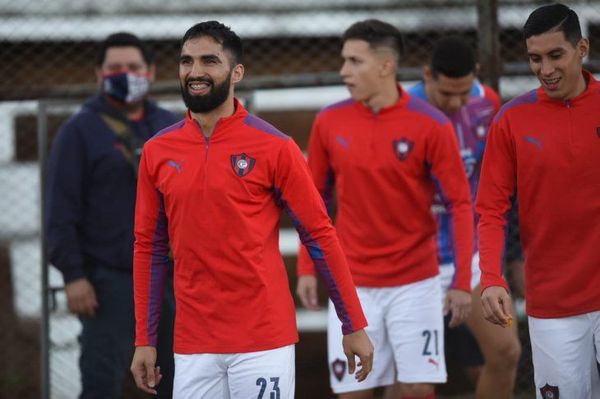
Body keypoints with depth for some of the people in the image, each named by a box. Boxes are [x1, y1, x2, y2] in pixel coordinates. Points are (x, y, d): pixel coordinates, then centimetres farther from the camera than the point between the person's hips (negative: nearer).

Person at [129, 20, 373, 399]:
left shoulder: (274, 147, -4)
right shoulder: (158, 152, 6)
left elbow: (320, 236, -2)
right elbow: (150, 247, 12)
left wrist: (355, 326, -3)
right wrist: (145, 340, 8)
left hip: (264, 341, -3)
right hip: (193, 348, 3)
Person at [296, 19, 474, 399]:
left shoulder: (430, 125, -9)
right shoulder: (329, 123, -1)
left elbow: (461, 204, -7)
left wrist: (462, 281, -10)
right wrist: (306, 268, 5)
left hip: (415, 282, -2)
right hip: (353, 284, 2)